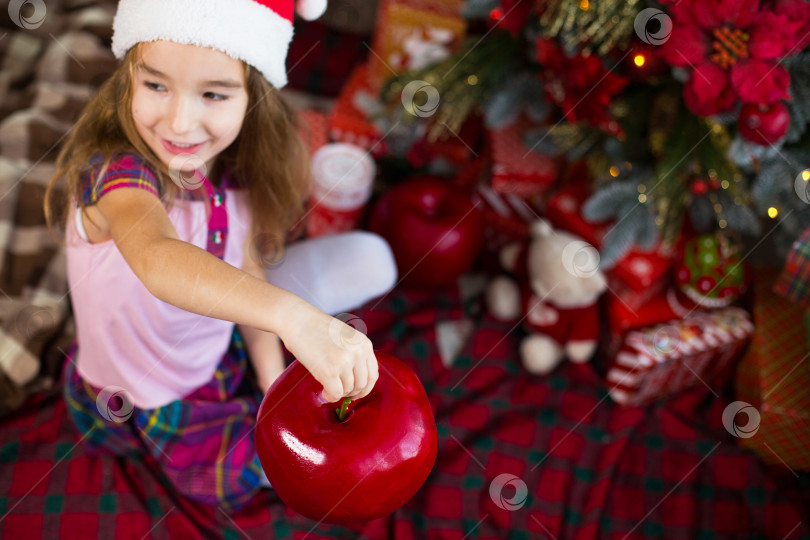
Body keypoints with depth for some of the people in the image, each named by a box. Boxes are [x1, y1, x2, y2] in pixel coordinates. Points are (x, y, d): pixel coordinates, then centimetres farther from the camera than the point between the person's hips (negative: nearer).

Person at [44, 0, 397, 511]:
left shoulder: (235, 171, -14)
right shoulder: (118, 175, -36)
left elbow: (248, 273, -1)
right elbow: (157, 257, -58)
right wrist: (293, 317, -72)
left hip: (225, 352, 6)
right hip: (141, 394, -5)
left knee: (369, 257, 2)